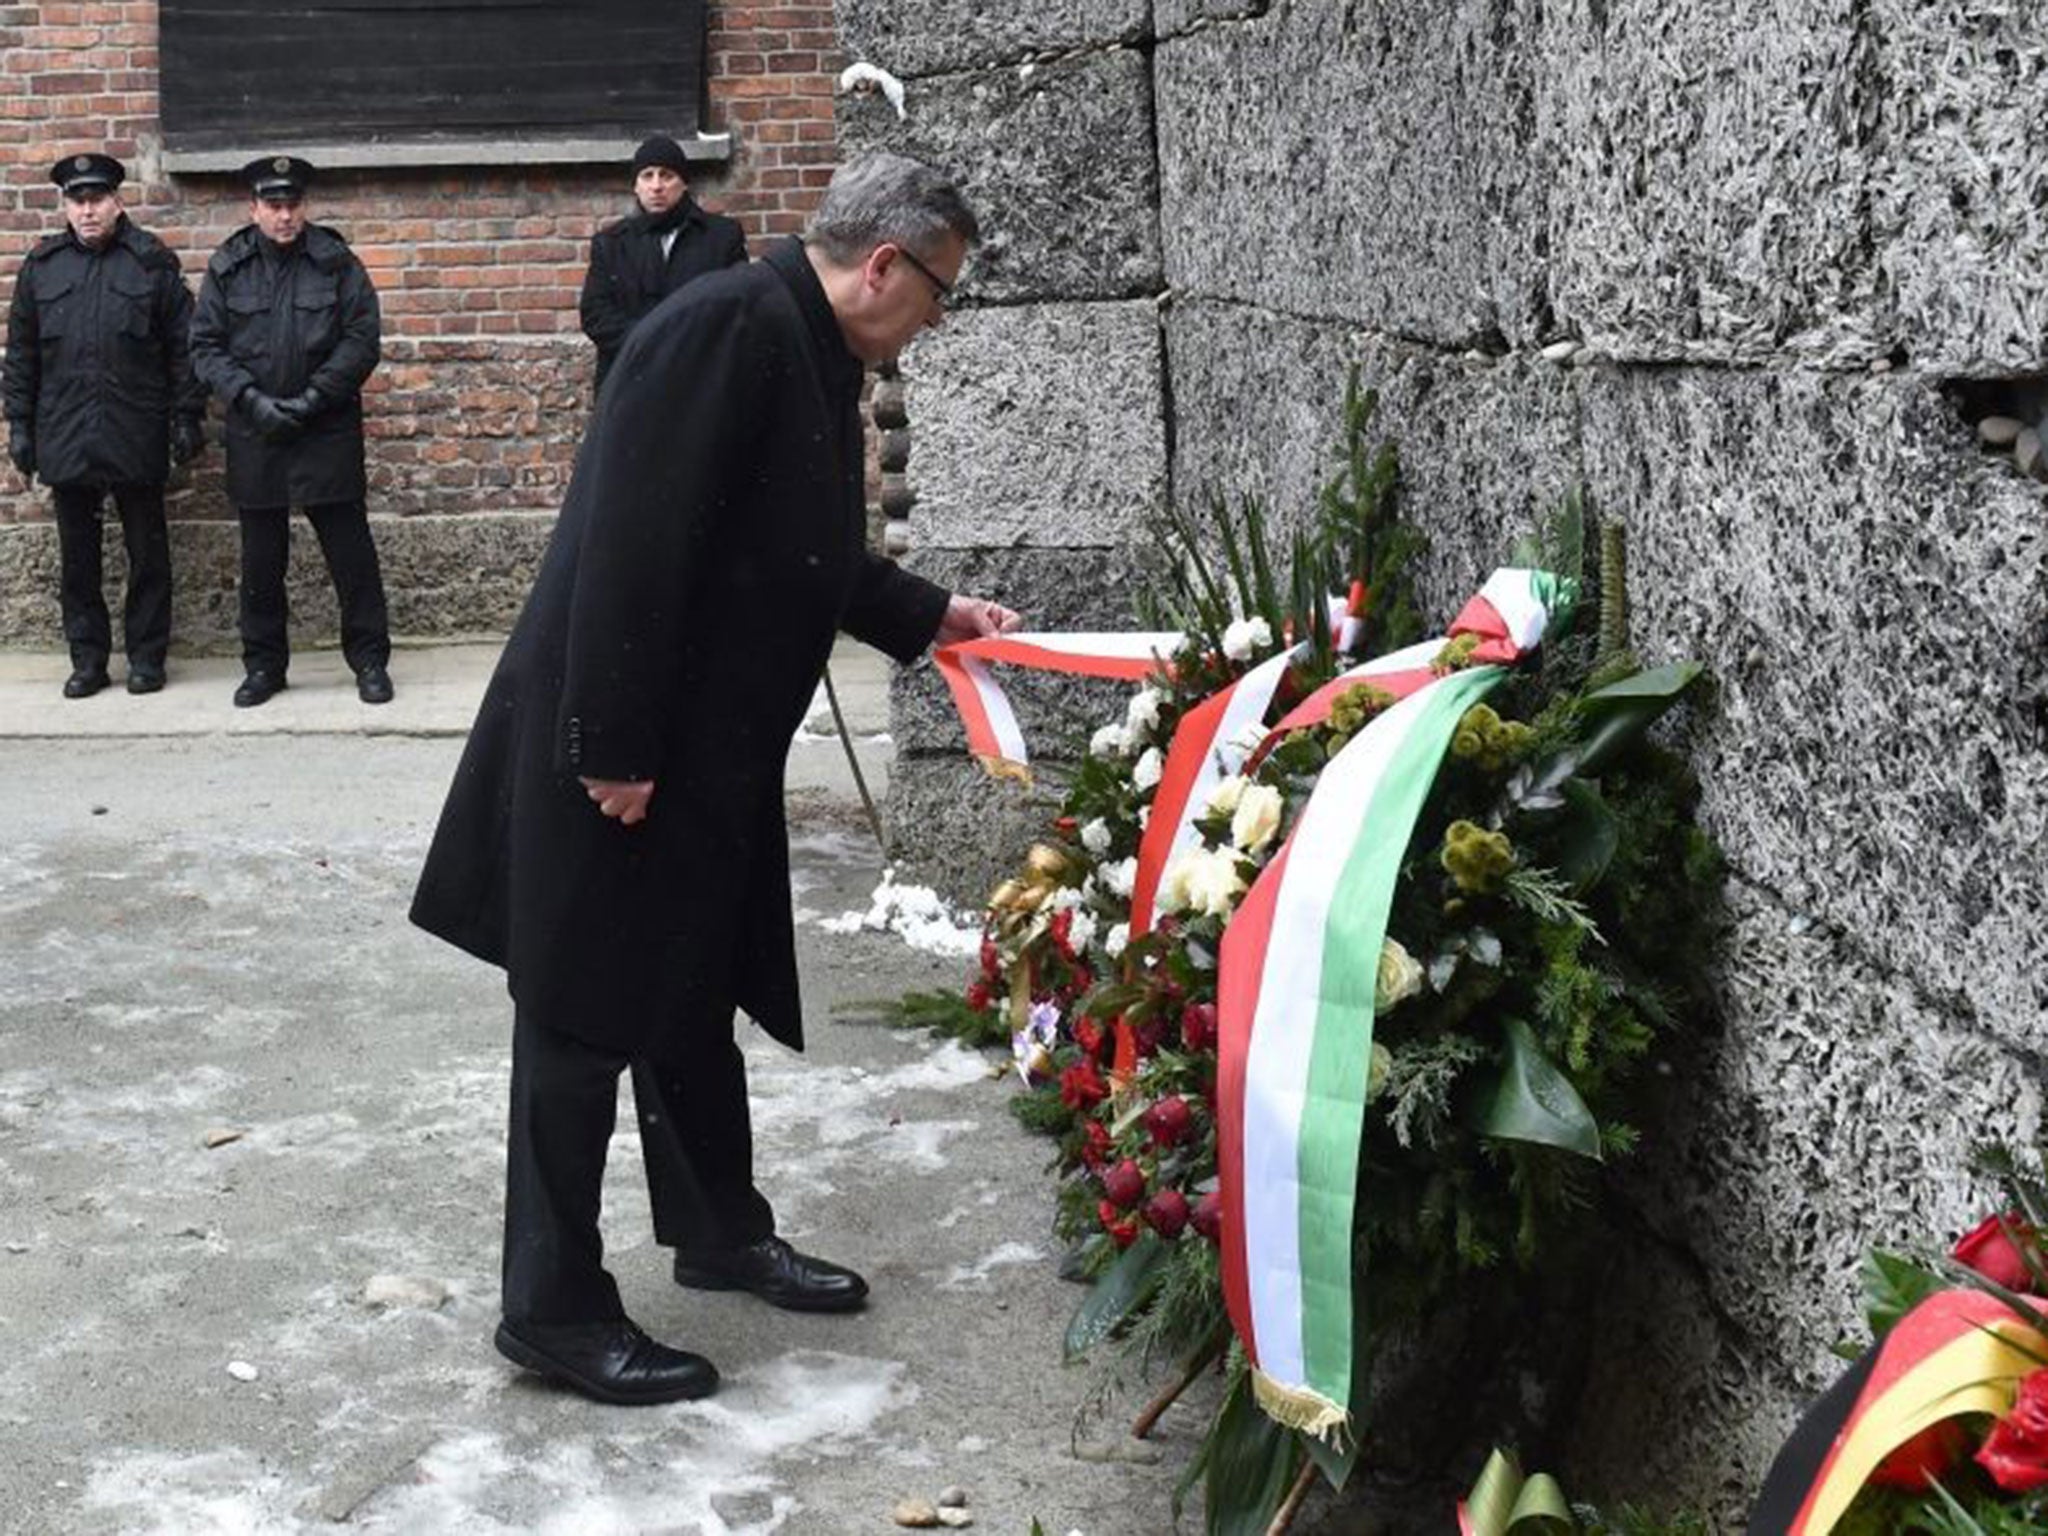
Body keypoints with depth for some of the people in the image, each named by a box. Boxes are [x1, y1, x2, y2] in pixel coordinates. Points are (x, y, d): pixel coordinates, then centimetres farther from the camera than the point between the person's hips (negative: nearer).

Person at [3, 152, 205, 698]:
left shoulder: (152, 262, 1)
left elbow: (183, 346, 1)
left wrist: (188, 417, -4)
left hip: (136, 438, -2)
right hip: (65, 438, 2)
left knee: (147, 551, 5)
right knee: (77, 556, 7)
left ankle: (146, 656, 15)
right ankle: (87, 659, 16)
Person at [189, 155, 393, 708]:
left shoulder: (336, 262, -1)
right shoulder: (227, 268, 4)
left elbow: (361, 340, -5)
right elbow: (206, 345, 2)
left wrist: (312, 399, -13)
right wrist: (252, 400, -11)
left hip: (328, 431, -2)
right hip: (254, 435, 2)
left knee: (350, 549, 0)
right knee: (261, 556, 9)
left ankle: (370, 660, 10)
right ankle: (263, 663, 20)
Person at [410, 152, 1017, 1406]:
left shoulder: (814, 357, 11)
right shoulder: (732, 326, -20)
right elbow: (634, 543, -26)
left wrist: (933, 616, 25)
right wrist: (616, 751, -25)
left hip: (709, 750, 10)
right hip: (618, 749, -10)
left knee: (694, 996, 22)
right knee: (586, 1019, 1)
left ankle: (720, 1231, 38)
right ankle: (555, 1308, 12)